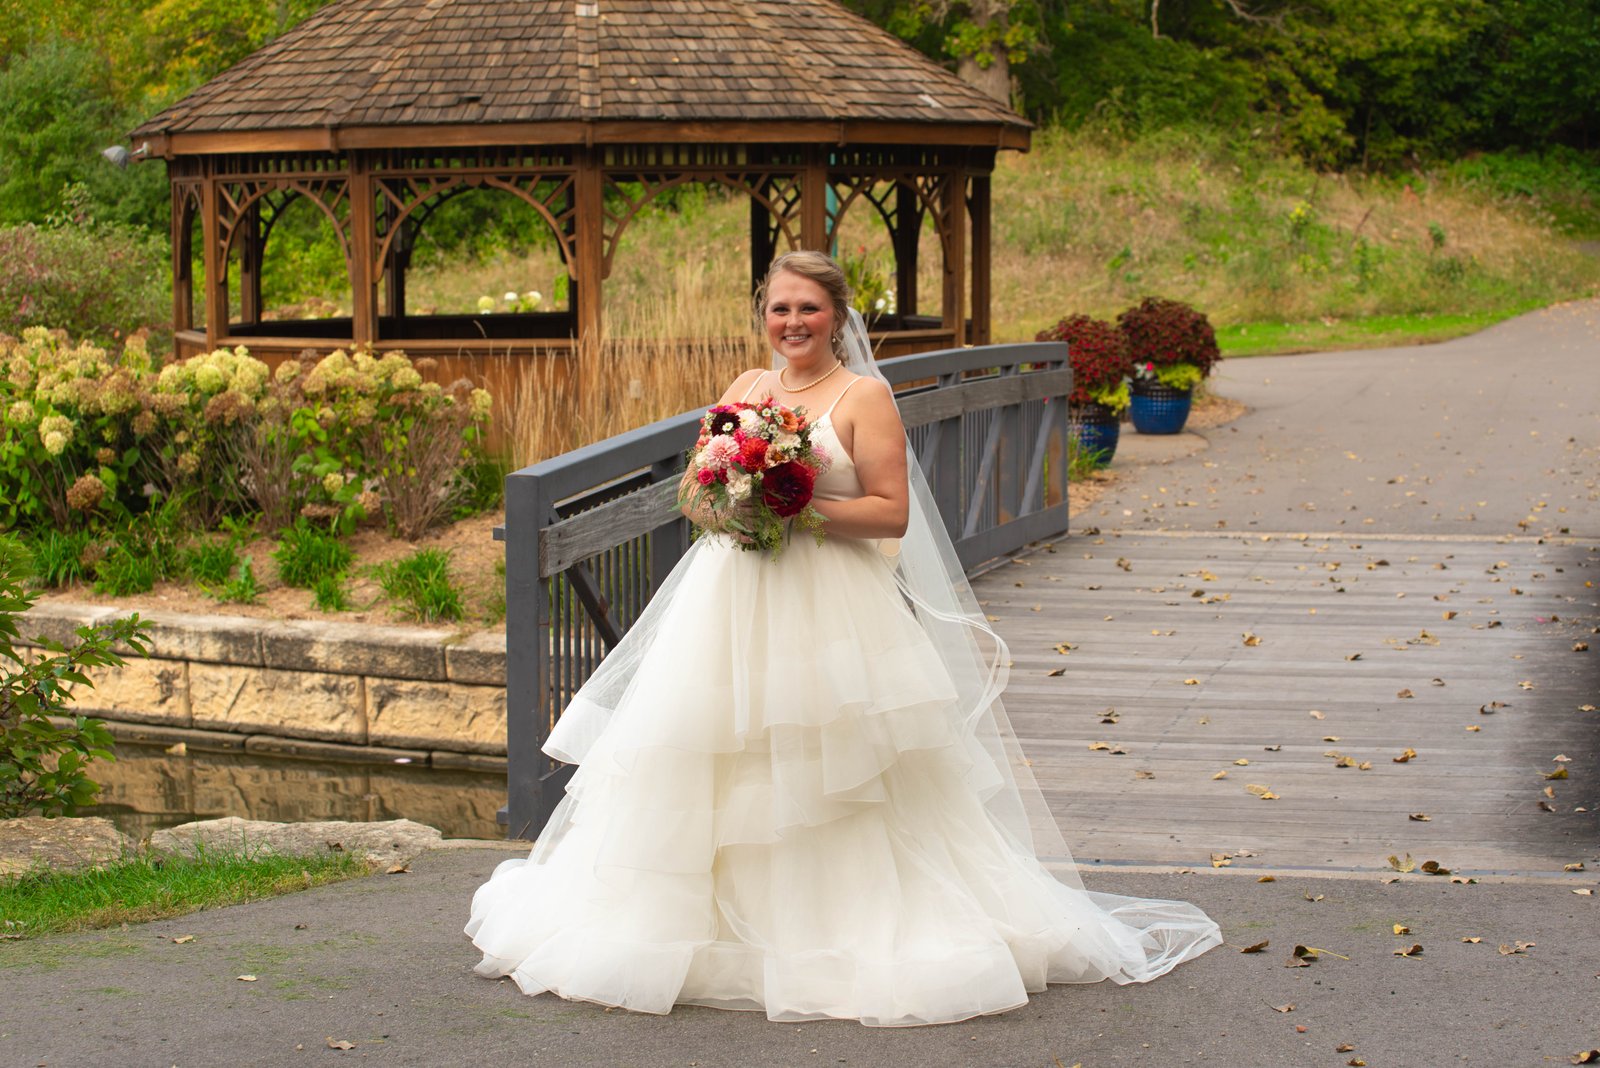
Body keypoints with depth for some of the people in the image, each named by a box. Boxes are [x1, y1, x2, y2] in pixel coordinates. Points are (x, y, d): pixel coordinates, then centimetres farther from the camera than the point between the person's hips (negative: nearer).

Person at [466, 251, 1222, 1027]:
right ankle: (729, 916, 11)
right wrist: (719, 506, -6)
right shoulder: (745, 389, 15)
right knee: (710, 765, 1)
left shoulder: (864, 396, -1)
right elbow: (695, 490, 17)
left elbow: (892, 511, -8)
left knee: (828, 778, -7)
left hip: (830, 608, -5)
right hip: (732, 605, 5)